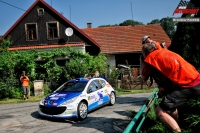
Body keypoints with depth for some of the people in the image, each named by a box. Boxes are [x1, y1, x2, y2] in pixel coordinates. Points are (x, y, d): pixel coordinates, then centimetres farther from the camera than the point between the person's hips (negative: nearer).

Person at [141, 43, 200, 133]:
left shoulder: (150, 57, 1)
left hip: (188, 85, -9)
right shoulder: (163, 52, 21)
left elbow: (144, 77, 15)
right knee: (170, 104, 31)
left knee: (160, 111, -7)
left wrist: (141, 62, 28)